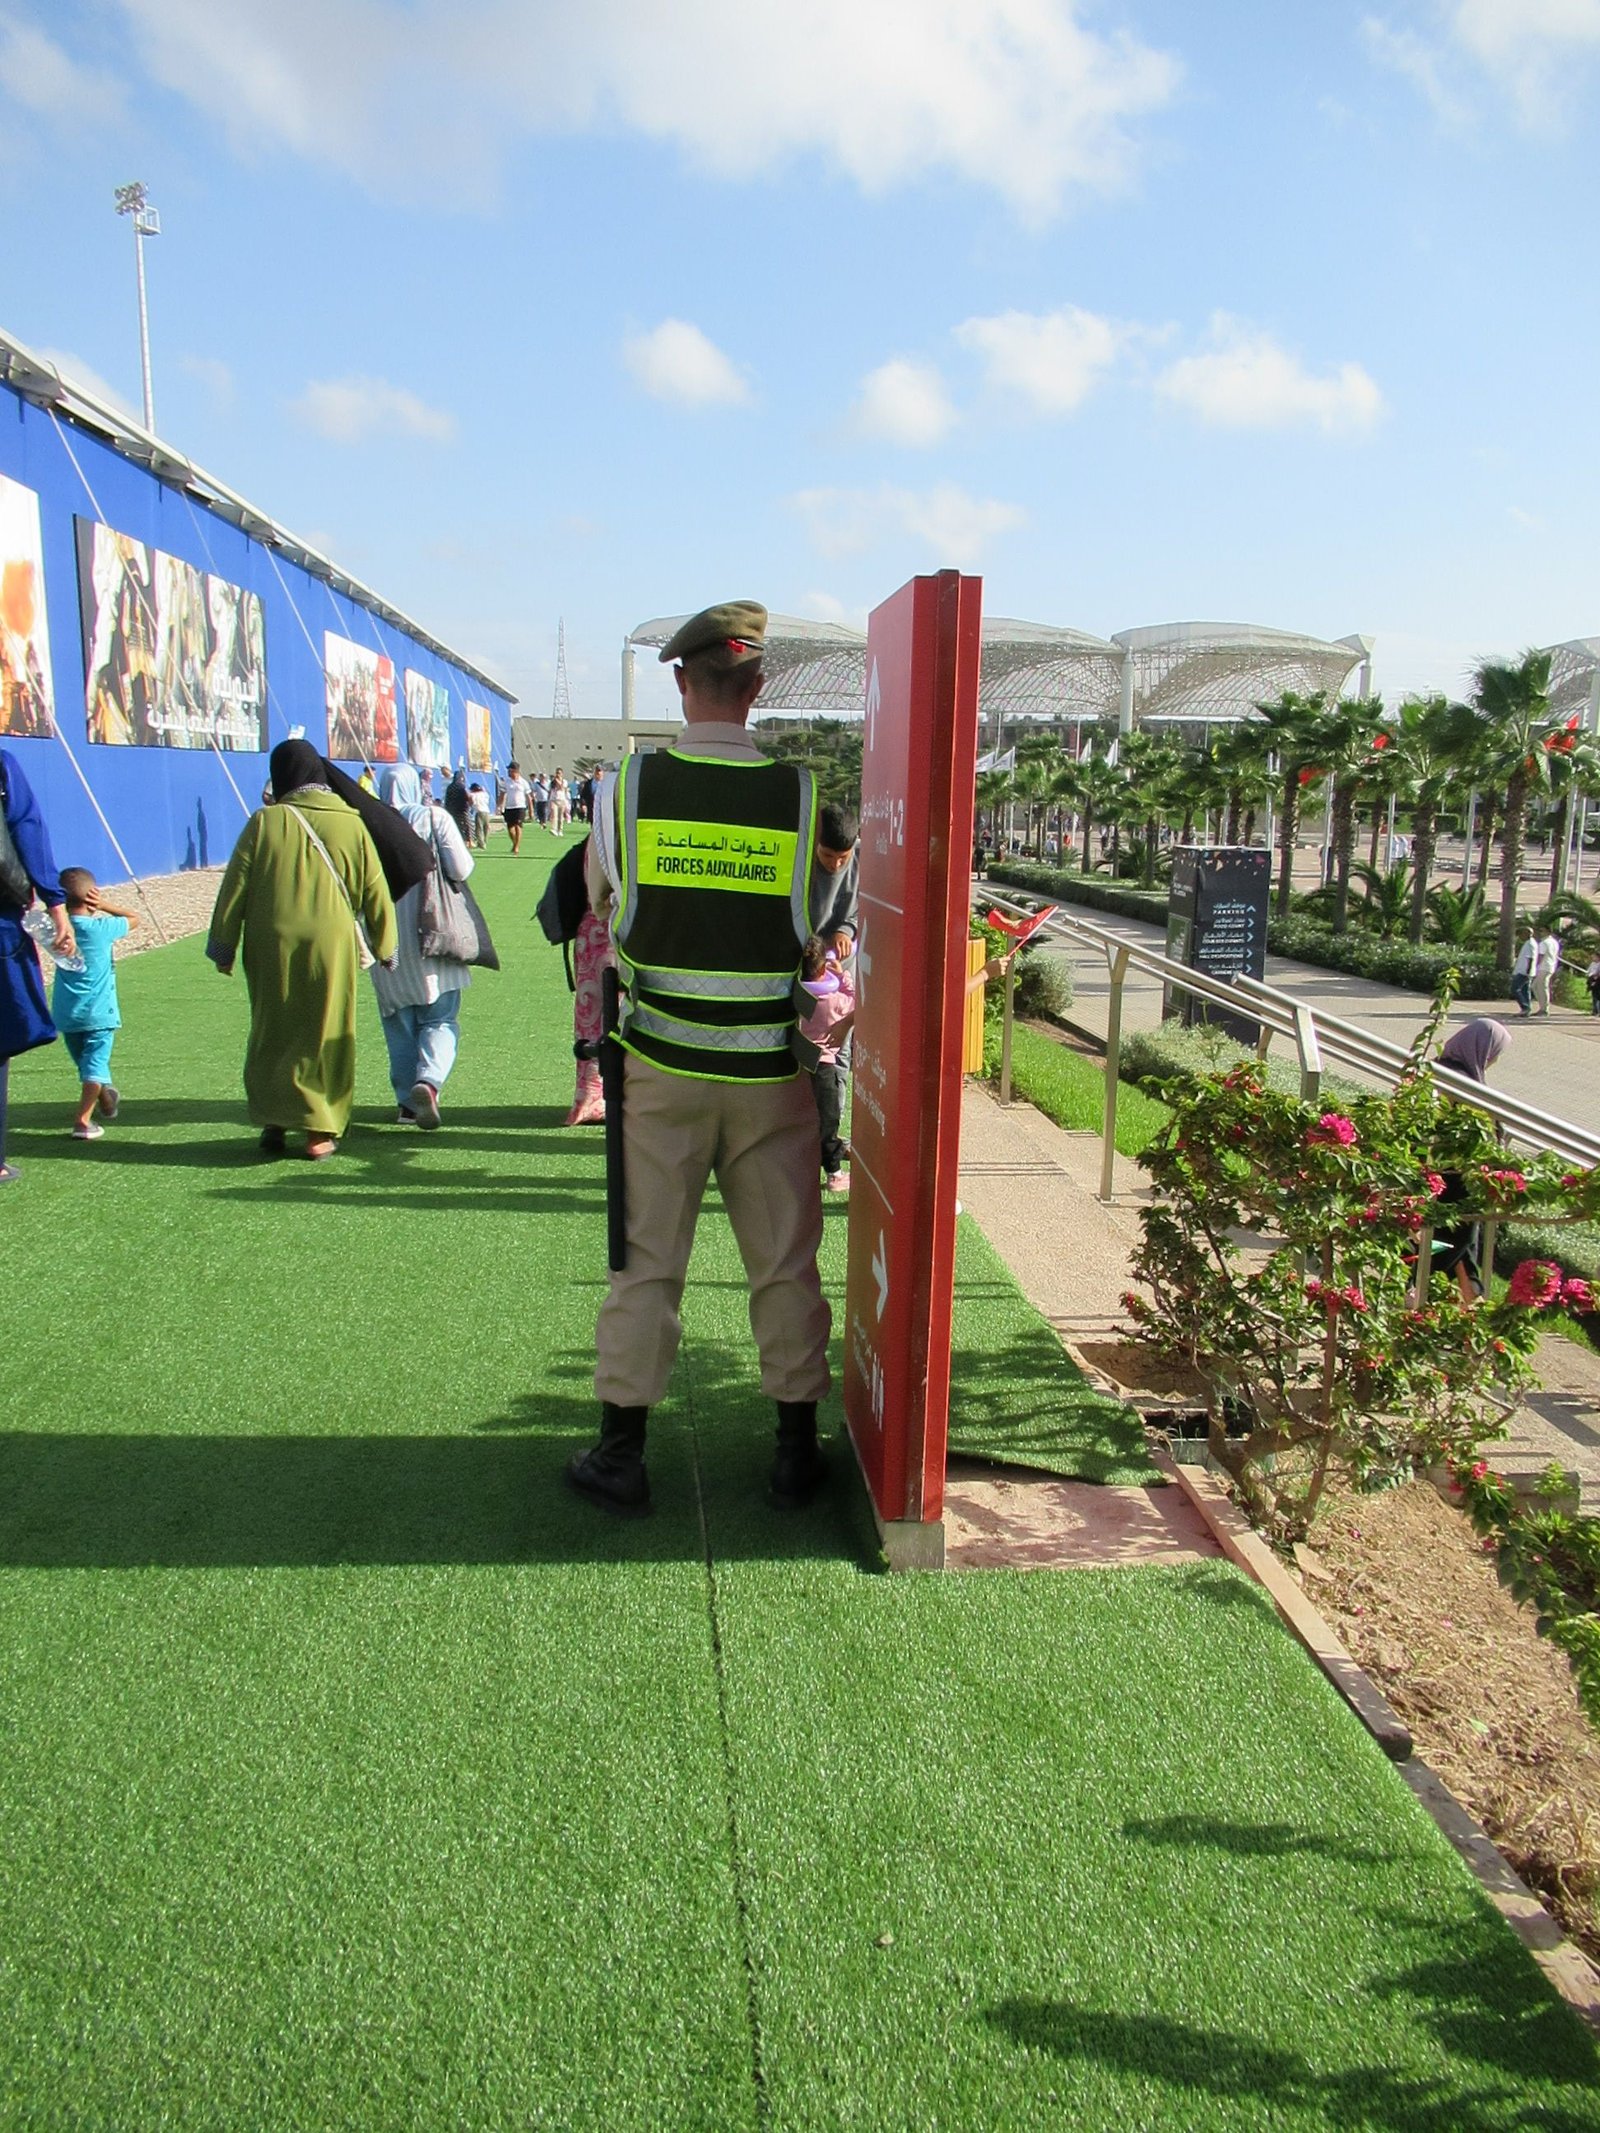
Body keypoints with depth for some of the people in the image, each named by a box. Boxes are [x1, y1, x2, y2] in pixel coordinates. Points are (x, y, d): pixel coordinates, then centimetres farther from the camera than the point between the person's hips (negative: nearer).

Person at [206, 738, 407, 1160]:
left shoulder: (265, 821, -3)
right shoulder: (351, 824, -1)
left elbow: (235, 887, -1)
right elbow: (375, 891, 6)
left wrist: (222, 946, 7)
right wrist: (384, 946, 17)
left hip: (271, 947, 0)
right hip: (331, 946, 0)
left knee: (272, 1034, 13)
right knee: (325, 1036, 8)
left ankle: (274, 1123, 14)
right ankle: (320, 1131, 10)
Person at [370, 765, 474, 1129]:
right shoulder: (435, 818, -4)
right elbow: (461, 869, -10)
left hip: (387, 944, 2)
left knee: (399, 1025, 12)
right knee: (440, 1020, 4)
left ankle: (407, 1102, 13)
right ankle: (429, 1080, -21)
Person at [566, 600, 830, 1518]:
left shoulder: (627, 788, -6)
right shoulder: (803, 795, -7)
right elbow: (821, 920, 3)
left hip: (662, 1064, 0)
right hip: (771, 1072, 0)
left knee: (647, 1261, 10)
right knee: (786, 1263, 12)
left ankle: (622, 1453, 19)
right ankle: (798, 1453, 23)